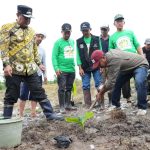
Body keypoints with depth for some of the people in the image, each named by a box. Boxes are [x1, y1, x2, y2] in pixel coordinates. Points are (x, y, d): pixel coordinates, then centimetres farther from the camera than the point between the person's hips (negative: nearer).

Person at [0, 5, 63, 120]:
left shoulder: (31, 31, 16)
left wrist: (39, 63, 19)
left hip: (30, 69, 5)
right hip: (14, 69, -5)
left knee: (39, 92, 7)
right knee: (12, 95, 2)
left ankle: (50, 114, 15)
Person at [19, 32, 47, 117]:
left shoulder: (42, 50, 13)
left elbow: (44, 63, 18)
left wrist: (45, 75, 15)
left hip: (38, 75, 5)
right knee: (24, 95, -4)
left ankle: (33, 113, 12)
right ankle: (21, 114, 2)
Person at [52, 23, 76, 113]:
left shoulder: (72, 41, 13)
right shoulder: (58, 42, -6)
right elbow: (54, 56, -11)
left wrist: (74, 66, 15)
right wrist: (56, 68, -21)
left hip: (71, 70, 6)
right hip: (62, 70, -6)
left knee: (69, 88, 12)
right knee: (62, 88, -5)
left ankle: (68, 105, 21)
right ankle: (62, 107, 1)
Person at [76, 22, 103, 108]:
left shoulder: (97, 39, 3)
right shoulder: (79, 41, 5)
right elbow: (78, 55, 3)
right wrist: (80, 68, -4)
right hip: (85, 68, 1)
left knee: (99, 85, -1)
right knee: (86, 87, 2)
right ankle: (88, 105, 9)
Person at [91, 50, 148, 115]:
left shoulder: (113, 60, -36)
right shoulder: (108, 55, -9)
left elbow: (111, 83, -33)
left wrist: (101, 92, -22)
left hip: (140, 64, -9)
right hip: (128, 66, 9)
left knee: (140, 82, -31)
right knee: (116, 83, 1)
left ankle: (142, 107, -17)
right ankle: (115, 105, 12)